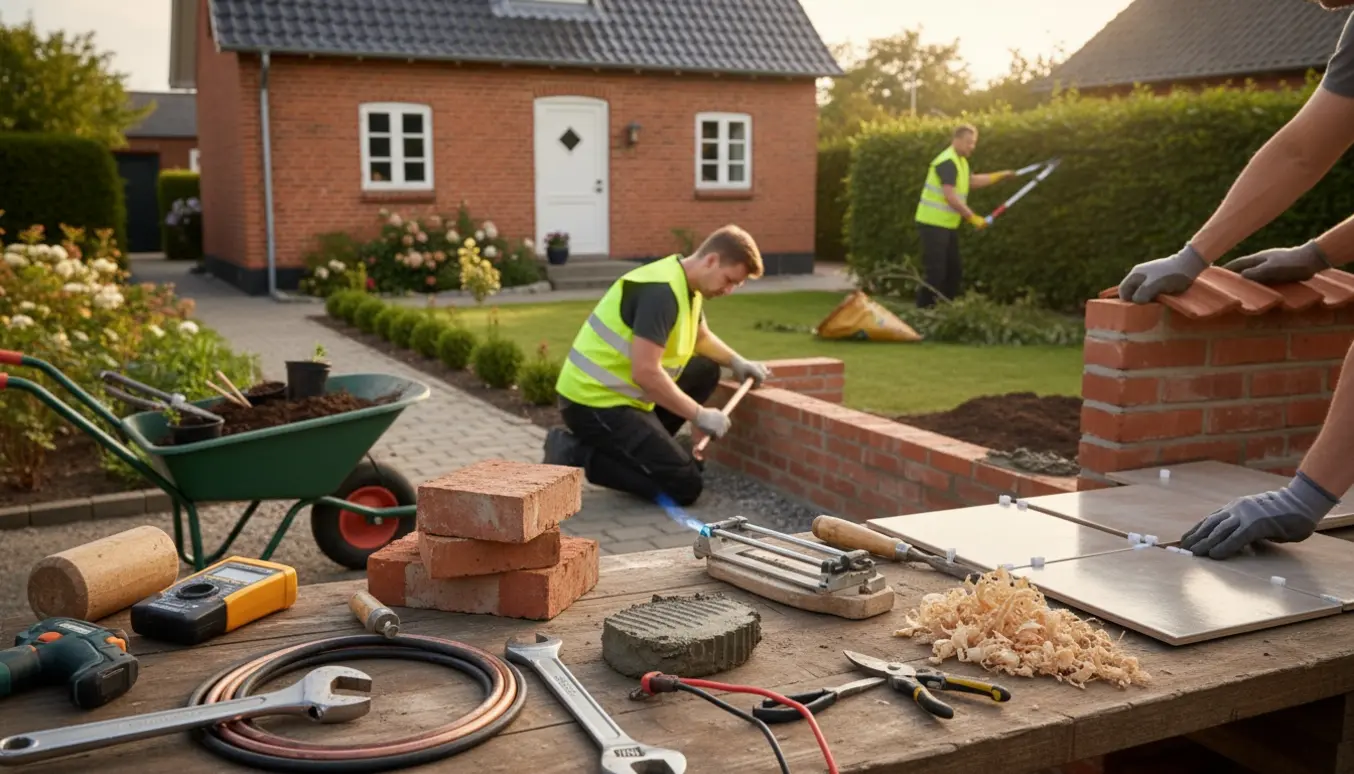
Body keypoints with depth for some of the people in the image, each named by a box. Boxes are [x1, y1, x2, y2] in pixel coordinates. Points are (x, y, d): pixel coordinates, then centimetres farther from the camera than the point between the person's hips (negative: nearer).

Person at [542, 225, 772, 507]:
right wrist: (699, 415, -18)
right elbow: (646, 373, -28)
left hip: (618, 391, 10)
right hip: (596, 402, -10)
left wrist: (737, 362, 15)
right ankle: (575, 457, -6)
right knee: (685, 487, -10)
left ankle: (645, 447, 14)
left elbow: (701, 337, 31)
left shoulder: (686, 284, 9)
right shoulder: (661, 291, -22)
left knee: (705, 371, 15)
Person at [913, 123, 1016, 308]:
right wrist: (973, 218, -20)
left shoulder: (960, 161, 14)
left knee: (954, 270, 13)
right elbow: (950, 197, -25)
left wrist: (1001, 175, 22)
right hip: (933, 224, -10)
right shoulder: (947, 162, -18)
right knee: (936, 272, -11)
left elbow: (972, 181, 28)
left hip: (948, 225, 10)